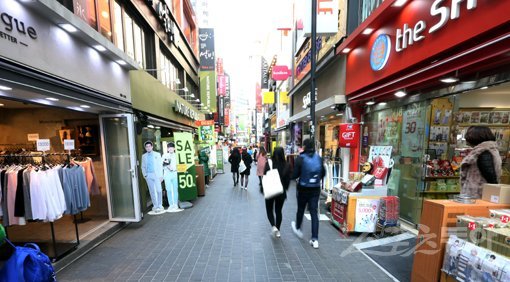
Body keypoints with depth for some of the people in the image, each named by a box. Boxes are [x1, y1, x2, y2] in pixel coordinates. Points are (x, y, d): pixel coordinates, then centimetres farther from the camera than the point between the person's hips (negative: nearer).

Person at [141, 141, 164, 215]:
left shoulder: (157, 154, 4)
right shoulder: (144, 156, 11)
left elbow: (160, 165, 1)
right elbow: (143, 167, 13)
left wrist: (161, 175, -5)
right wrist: (144, 175, 0)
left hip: (156, 175, -2)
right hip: (148, 175, 2)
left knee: (159, 190, -3)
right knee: (152, 191, 6)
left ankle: (160, 206, 7)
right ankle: (155, 206, 14)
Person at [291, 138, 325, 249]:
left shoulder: (300, 158, -15)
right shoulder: (319, 158, -1)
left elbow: (294, 175, -15)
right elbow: (323, 173, 7)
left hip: (303, 189, -2)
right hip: (315, 189, 3)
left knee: (300, 209, 18)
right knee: (314, 212, 8)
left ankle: (297, 228, 42)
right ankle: (315, 239, 9)